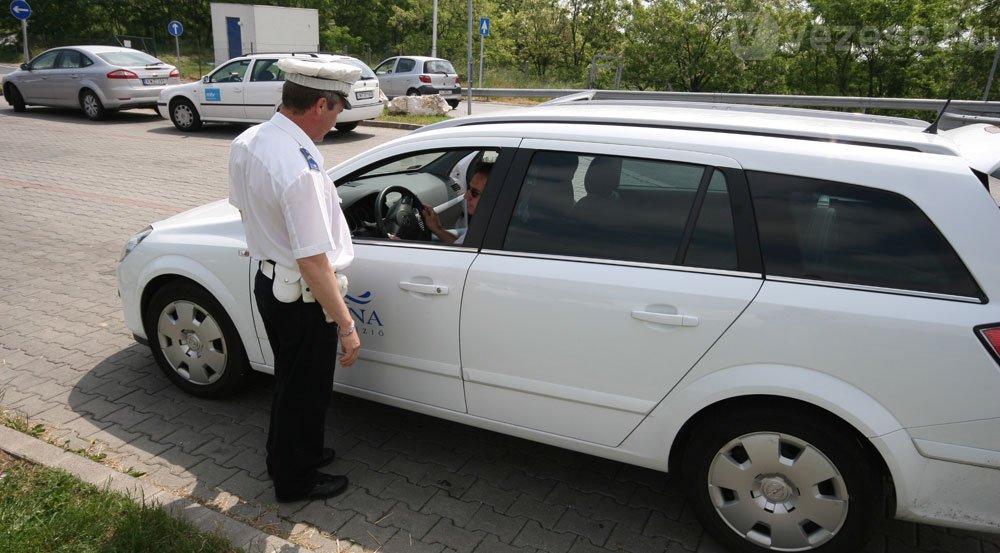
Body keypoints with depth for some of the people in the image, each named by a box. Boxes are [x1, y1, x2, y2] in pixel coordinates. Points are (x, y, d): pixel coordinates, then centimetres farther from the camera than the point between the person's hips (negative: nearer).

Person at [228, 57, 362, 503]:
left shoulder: (245, 143, -2)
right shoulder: (300, 170, -31)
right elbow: (313, 263, -30)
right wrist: (346, 325, -22)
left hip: (268, 279, 9)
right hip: (302, 297, -9)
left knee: (289, 379, 27)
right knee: (306, 390, 13)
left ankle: (287, 455, 48)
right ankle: (296, 480, 34)